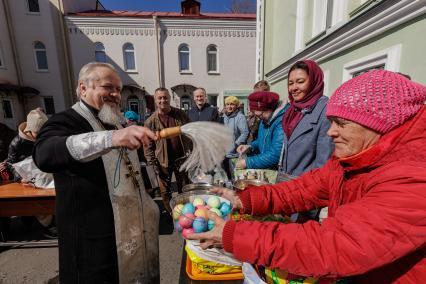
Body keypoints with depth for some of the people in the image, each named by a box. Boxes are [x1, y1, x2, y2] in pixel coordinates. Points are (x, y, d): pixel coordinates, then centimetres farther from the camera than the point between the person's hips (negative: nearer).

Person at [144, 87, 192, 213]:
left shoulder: (181, 115, -1)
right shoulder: (151, 121, -7)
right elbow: (147, 145, -6)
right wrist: (152, 163, -10)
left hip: (181, 158, 2)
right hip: (163, 161, -1)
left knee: (184, 188, 18)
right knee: (165, 191, 12)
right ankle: (170, 213, 34)